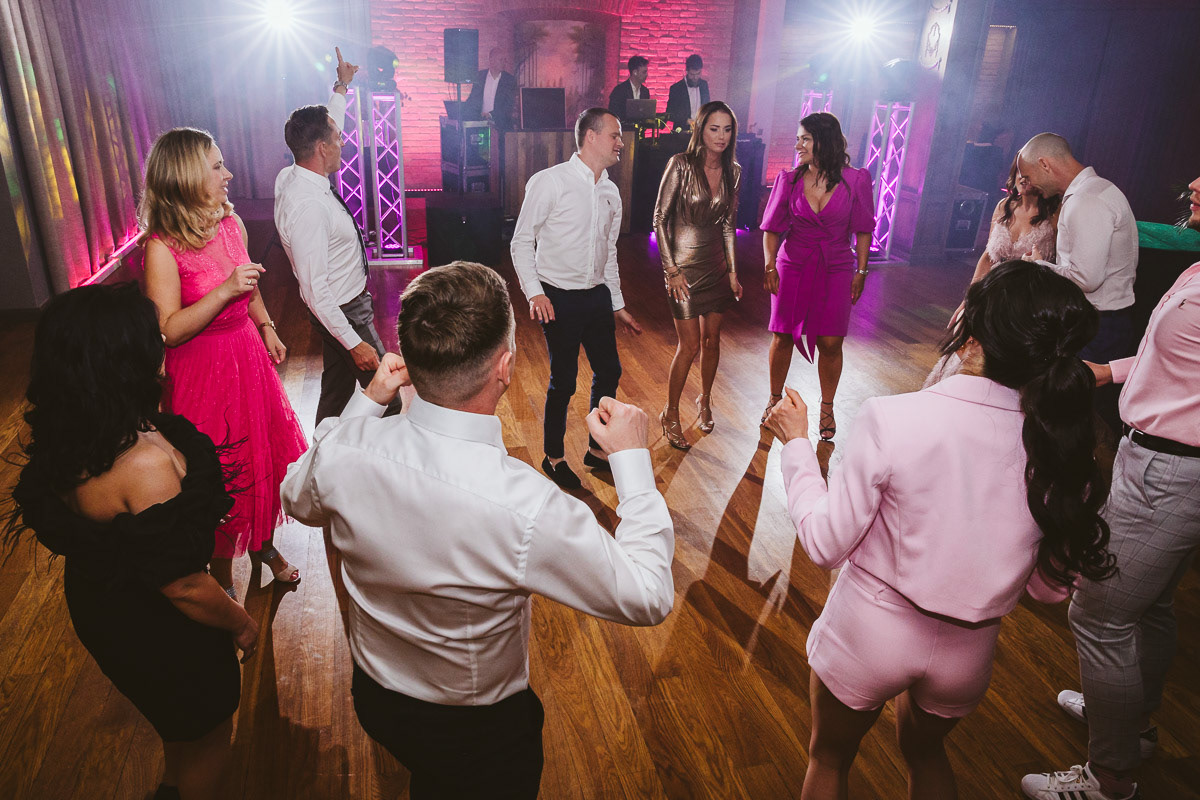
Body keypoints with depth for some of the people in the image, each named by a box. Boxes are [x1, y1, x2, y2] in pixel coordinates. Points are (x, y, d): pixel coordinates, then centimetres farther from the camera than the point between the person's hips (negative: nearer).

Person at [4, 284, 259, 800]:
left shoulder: (58, 435, -14)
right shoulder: (146, 462, -39)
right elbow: (182, 586, -29)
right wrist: (240, 622, -12)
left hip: (95, 604, 9)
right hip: (157, 629, -8)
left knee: (176, 717, 35)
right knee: (207, 734, 22)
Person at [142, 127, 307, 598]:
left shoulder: (232, 224, 1)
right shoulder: (162, 247, -20)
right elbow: (168, 330, -23)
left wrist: (266, 327, 9)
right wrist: (225, 290, -30)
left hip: (248, 355, 7)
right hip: (202, 371, -6)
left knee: (264, 457, 18)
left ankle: (262, 544, 42)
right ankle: (221, 572, 31)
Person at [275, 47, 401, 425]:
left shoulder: (291, 176, -2)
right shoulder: (307, 207, -31)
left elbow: (324, 128, 20)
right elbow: (315, 290, -30)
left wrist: (342, 87, 29)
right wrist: (355, 343, -27)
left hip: (345, 305, 10)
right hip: (343, 312, -10)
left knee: (337, 387, 22)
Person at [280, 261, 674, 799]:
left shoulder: (339, 451, -25)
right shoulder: (526, 509, -42)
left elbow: (300, 502, 1)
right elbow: (649, 598, -26)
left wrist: (367, 402, 1)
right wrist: (632, 458, -19)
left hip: (373, 696, 4)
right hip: (476, 736, -4)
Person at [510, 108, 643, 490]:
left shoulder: (611, 192, 10)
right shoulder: (550, 181, -10)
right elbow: (522, 241, -8)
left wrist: (618, 305, 19)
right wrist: (535, 292, -19)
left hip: (598, 296, 7)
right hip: (560, 298, -7)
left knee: (609, 371, 12)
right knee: (564, 381, 1)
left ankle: (597, 449, 32)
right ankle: (553, 457, 23)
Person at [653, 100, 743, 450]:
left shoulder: (733, 171, 4)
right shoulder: (681, 165, -12)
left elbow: (728, 224, 11)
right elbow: (660, 218, -10)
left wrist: (733, 270, 8)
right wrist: (671, 270, -13)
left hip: (717, 264, 5)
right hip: (684, 264, -5)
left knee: (711, 340, 13)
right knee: (689, 346, -4)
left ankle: (705, 401, 36)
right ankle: (670, 414, 15)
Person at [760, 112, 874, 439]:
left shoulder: (855, 180, -6)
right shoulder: (789, 179, -2)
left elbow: (862, 230, 1)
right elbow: (772, 228, 5)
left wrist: (861, 271, -1)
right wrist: (770, 265, -4)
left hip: (836, 270, -1)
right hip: (793, 266, 1)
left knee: (830, 343, 0)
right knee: (782, 336, 4)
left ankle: (827, 408, 21)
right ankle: (775, 399, 26)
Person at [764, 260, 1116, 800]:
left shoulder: (892, 418, -27)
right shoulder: (1061, 443, -14)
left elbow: (825, 544, -17)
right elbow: (1051, 587, -2)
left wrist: (797, 443, -7)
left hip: (868, 634, -3)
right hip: (968, 653, 4)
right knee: (925, 752, 35)